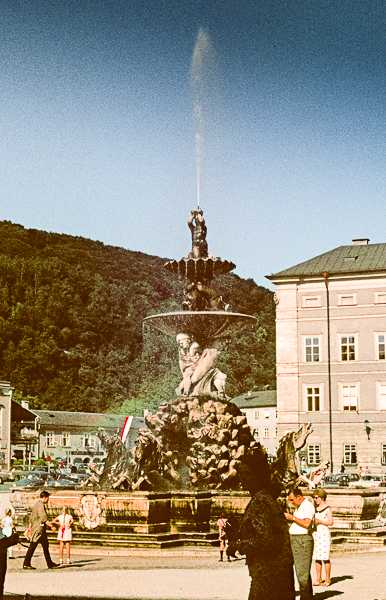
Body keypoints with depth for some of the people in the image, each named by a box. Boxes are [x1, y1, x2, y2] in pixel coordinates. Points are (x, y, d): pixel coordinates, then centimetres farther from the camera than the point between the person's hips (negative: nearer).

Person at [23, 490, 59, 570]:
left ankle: (50, 564, 12)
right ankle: (26, 564, -5)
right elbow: (44, 518, -22)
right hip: (39, 529, -10)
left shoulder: (36, 504, 18)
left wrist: (30, 527, 30)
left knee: (45, 546, 10)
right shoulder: (41, 505, -14)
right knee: (33, 546, -7)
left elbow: (31, 517, 24)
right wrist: (52, 526, -20)